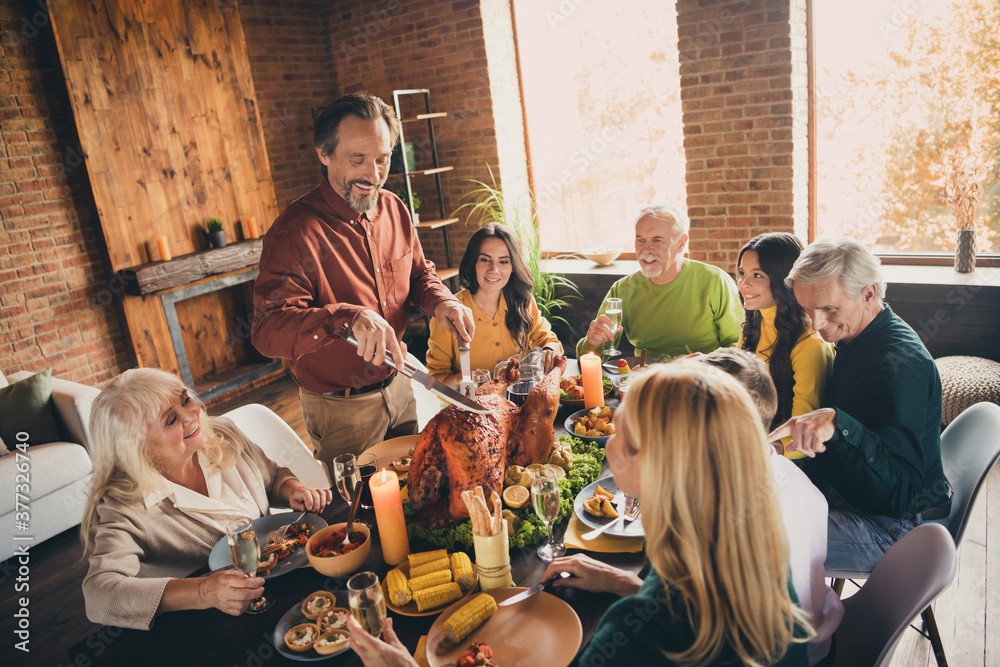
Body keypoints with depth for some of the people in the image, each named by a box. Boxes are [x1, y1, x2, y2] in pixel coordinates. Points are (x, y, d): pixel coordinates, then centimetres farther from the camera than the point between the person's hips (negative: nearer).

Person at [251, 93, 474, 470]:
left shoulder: (393, 208, -1)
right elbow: (267, 331, -31)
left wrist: (440, 301, -11)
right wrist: (347, 319, -48)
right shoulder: (296, 230, -23)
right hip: (340, 410, -6)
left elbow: (418, 272, 12)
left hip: (398, 388, 6)